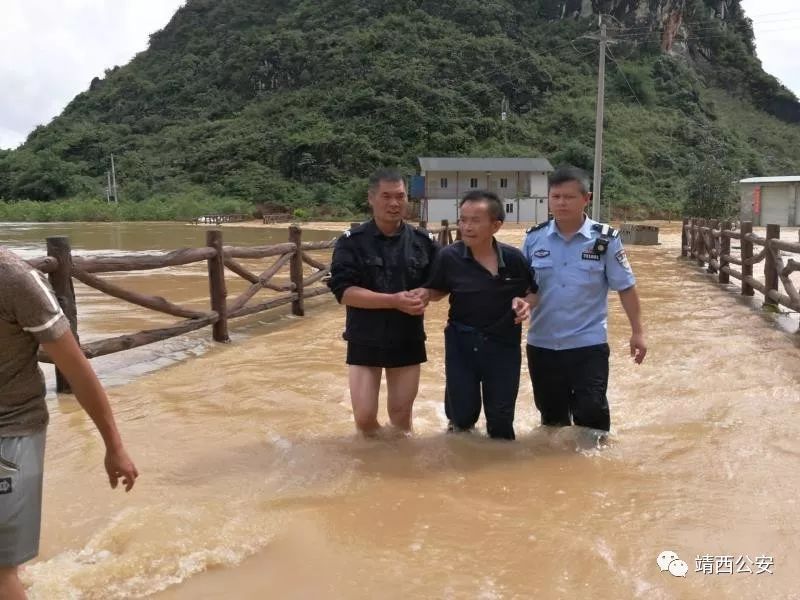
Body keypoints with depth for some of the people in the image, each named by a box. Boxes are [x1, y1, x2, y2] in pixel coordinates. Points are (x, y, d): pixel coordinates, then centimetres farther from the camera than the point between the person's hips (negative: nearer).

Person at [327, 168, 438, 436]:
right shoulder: (351, 242, -9)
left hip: (408, 341, 2)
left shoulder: (422, 241, 0)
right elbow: (343, 291, -17)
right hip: (365, 342, -2)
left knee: (401, 415, 12)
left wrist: (426, 294, -16)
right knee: (364, 417, 2)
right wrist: (394, 300, -26)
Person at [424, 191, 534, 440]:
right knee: (462, 413, 10)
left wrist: (526, 304, -14)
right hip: (461, 344, 0)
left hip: (504, 344, 1)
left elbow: (533, 293, 7)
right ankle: (460, 434, 45)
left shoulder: (514, 258, -9)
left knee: (501, 419, 12)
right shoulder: (449, 257, -11)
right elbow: (436, 292, 5)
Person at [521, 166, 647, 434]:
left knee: (591, 412, -1)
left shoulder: (605, 239, -7)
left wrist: (637, 332, -2)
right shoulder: (534, 238, 0)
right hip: (542, 344, 3)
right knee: (551, 414, 17)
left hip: (588, 344, -3)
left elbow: (625, 288, -2)